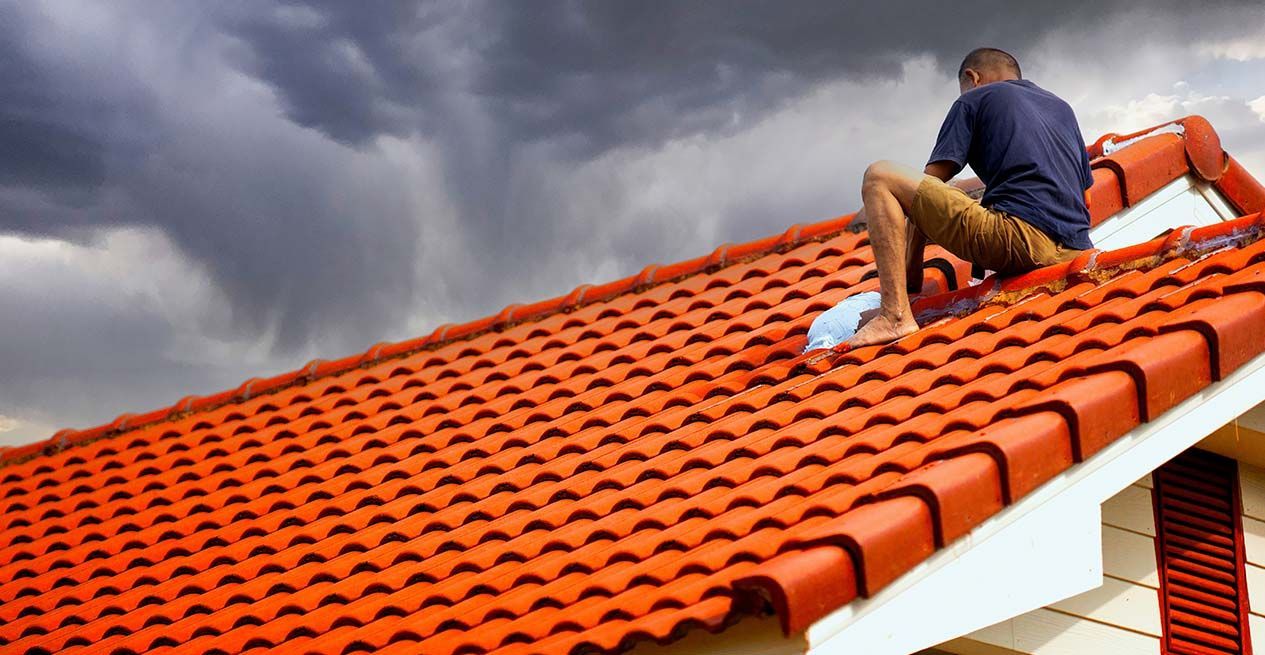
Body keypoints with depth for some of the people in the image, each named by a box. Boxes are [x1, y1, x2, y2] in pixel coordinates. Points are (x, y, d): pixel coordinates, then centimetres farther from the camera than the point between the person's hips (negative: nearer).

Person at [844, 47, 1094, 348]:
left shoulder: (972, 100, 12)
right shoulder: (1062, 107, 30)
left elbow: (931, 180, 7)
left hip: (1018, 239, -8)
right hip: (1073, 249, 8)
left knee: (879, 176, -3)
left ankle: (895, 315, -14)